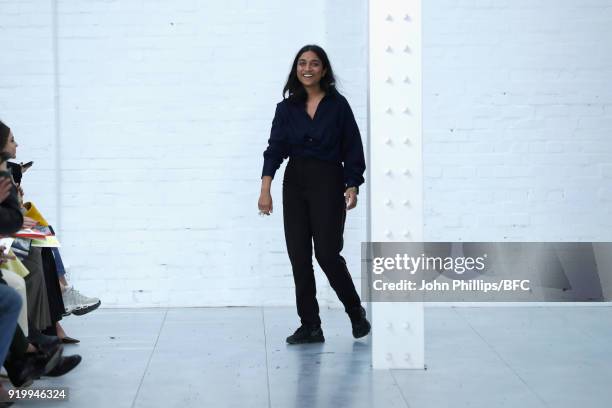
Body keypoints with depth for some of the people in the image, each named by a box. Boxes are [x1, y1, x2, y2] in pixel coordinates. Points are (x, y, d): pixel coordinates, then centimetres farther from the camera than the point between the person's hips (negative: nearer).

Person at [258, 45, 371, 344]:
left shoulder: (338, 105, -2)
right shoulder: (287, 108, 5)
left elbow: (352, 150, -1)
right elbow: (276, 148, -4)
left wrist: (352, 187, -11)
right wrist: (265, 188, -15)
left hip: (328, 183, -4)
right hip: (295, 184, 4)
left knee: (327, 254, -9)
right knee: (299, 256, 1)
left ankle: (356, 313, 14)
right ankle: (310, 326, 9)